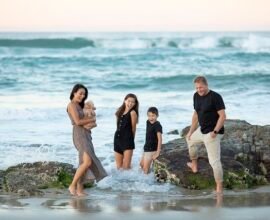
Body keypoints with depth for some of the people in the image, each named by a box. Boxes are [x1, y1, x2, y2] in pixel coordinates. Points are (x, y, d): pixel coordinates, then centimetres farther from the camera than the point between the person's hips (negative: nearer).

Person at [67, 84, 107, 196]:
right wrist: (91, 120, -5)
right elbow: (78, 121, -16)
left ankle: (79, 189, 7)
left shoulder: (79, 105, 20)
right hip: (79, 135, -10)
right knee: (87, 162, -20)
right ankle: (73, 185, -13)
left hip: (86, 135, 10)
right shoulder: (72, 105, -7)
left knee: (84, 163, 6)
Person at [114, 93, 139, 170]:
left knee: (126, 167, -11)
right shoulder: (120, 111, 13)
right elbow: (119, 126, 15)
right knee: (119, 167, 11)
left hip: (127, 140, -7)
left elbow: (133, 128, 0)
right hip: (117, 138, 7)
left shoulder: (132, 112, -6)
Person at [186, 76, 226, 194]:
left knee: (214, 160, -11)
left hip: (212, 133, -10)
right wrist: (191, 131, 18)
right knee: (190, 139, 32)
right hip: (202, 130, 10)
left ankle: (219, 188, -8)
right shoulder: (196, 96, 6)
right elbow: (196, 114, 18)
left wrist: (215, 131, -27)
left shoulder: (215, 97, -19)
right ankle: (194, 165, 46)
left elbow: (222, 116, -21)